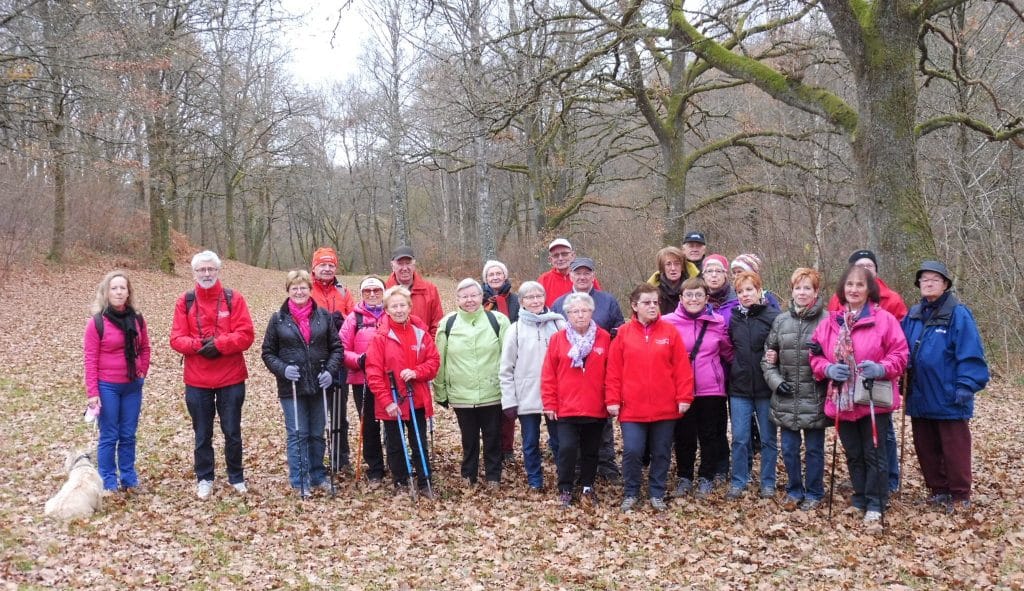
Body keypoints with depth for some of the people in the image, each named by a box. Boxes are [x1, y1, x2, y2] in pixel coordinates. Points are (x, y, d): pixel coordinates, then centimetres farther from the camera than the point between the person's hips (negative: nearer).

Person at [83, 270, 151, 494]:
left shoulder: (137, 319, 3)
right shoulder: (96, 322, -9)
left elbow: (144, 349, 16)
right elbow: (90, 359, -9)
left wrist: (142, 374, 7)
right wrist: (92, 392, -12)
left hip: (133, 386, 4)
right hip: (107, 387, -4)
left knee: (128, 435, 11)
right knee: (109, 436, 2)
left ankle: (128, 478, 21)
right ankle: (109, 482, 11)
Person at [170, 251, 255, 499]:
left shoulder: (233, 298, -2)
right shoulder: (185, 302, 3)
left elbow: (245, 335, -9)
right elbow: (177, 339, -3)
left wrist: (219, 344, -22)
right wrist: (199, 345, -20)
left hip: (231, 379, -1)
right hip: (197, 381, 1)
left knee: (232, 432, 8)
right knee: (202, 434, 11)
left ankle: (236, 477, 23)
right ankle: (204, 479, 25)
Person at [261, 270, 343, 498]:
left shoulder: (324, 316, 2)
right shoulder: (278, 319, -1)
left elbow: (336, 347, 5)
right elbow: (268, 353, 2)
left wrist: (330, 370, -10)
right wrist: (282, 369, -15)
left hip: (318, 386, 2)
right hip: (291, 387, -2)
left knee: (317, 434, 12)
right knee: (297, 435, 1)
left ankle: (318, 476, 26)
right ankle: (300, 482, 10)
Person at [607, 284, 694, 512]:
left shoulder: (670, 331, 0)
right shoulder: (624, 333, 0)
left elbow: (682, 367, -1)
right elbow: (614, 370, 0)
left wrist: (684, 397, -5)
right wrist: (612, 400, -3)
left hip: (665, 407, 1)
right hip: (632, 408, -1)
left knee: (661, 453, 10)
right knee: (632, 451, -2)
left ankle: (657, 494, 25)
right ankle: (630, 494, 17)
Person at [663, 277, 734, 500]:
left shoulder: (718, 322, 0)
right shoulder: (668, 322, -5)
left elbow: (728, 353, 11)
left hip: (711, 389, 1)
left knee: (710, 435, 9)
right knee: (683, 435, 9)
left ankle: (706, 478, 22)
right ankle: (684, 477, 24)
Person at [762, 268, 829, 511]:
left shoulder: (827, 320, -7)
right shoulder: (780, 321, 6)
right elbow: (768, 356, 11)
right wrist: (775, 381, -3)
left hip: (814, 399, -3)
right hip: (786, 399, 3)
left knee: (814, 449, 10)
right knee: (789, 448, 12)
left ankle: (813, 493, 25)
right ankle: (794, 490, 28)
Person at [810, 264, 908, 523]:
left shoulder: (884, 319, -5)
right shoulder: (829, 322, 5)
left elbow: (900, 354, -5)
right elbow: (815, 356, 9)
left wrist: (881, 368, -22)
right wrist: (828, 369, -11)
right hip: (842, 401, 4)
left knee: (874, 454, 2)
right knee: (853, 455, 14)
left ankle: (875, 504, 13)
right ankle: (860, 500, 27)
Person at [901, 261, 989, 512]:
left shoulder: (958, 314, -10)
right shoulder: (913, 315, 9)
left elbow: (970, 355, -15)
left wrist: (966, 386, -20)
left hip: (948, 399, -6)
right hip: (920, 398, 6)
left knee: (954, 449, 3)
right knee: (925, 448, 14)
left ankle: (960, 496, 15)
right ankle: (938, 489, 28)